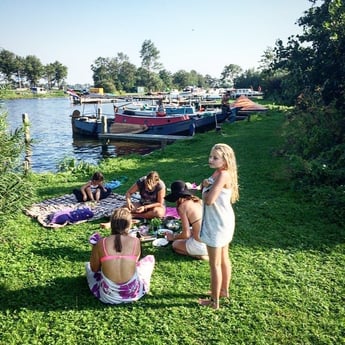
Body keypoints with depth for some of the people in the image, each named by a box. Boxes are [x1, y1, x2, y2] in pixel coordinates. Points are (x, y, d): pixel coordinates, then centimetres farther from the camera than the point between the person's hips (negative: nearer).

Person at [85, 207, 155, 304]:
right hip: (133, 294, 0)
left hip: (108, 297, 1)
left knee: (88, 265, 28)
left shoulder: (101, 243, -11)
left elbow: (94, 269, 3)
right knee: (150, 258, 23)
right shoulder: (135, 241, -9)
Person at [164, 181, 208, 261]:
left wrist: (173, 237, 10)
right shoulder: (199, 201, 9)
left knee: (175, 244, 20)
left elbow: (186, 234, -11)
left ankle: (201, 255, 3)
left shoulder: (182, 206, -10)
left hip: (202, 245, -6)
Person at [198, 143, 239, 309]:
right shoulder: (218, 172, 6)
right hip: (222, 221, 10)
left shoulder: (223, 175, -24)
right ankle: (224, 290, 40)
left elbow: (209, 200, -32)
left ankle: (214, 301, 16)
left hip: (218, 224, -10)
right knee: (224, 259, 23)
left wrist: (205, 188, -12)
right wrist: (205, 185, -7)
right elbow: (206, 194, 13)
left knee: (215, 264, 3)